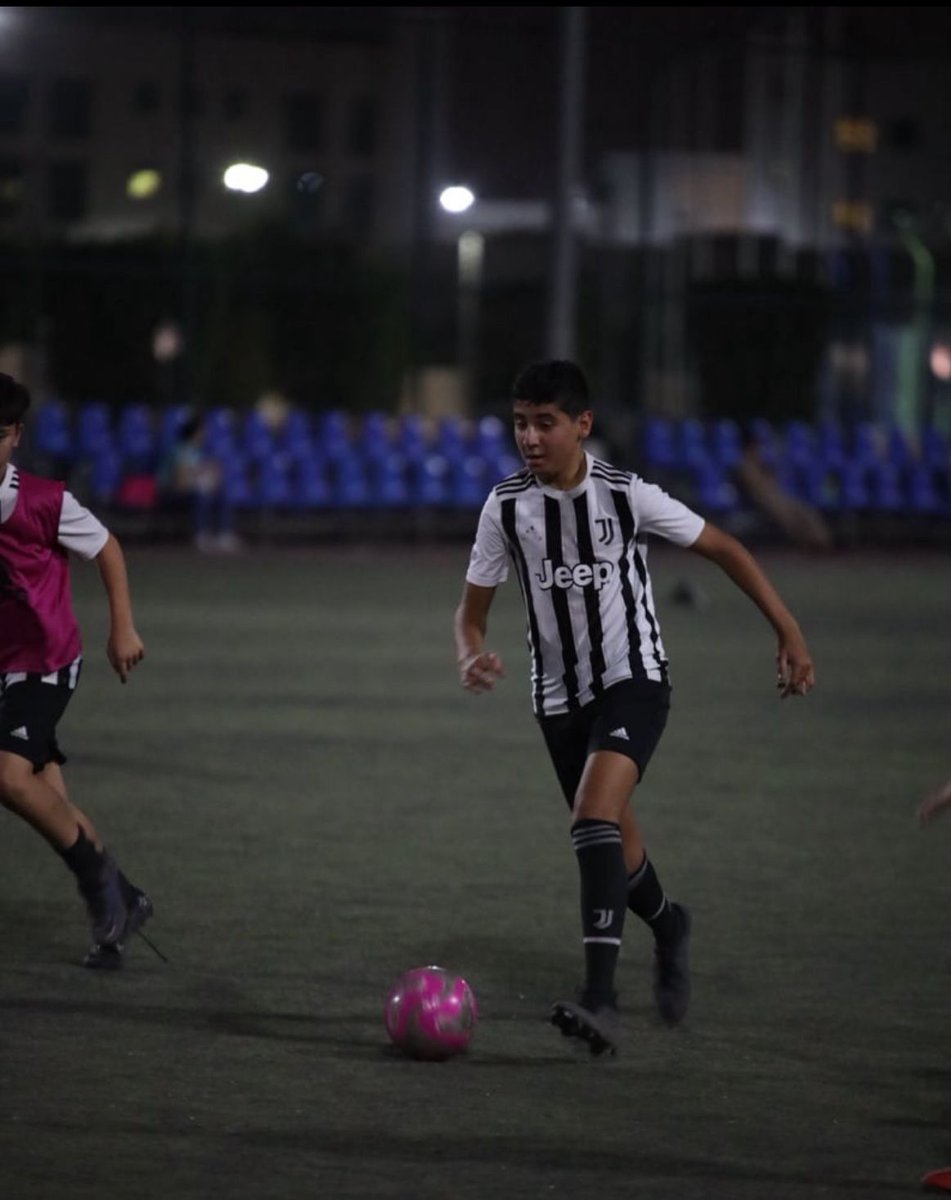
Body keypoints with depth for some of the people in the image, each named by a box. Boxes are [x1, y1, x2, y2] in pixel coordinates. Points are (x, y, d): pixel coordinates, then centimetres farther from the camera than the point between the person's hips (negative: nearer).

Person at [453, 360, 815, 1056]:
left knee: (595, 811, -26)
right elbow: (473, 609, 2)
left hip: (634, 680, -4)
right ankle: (666, 925, 49)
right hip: (560, 696, 4)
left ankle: (601, 1000, -33)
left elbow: (724, 550, -3)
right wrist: (473, 656, -22)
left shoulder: (627, 496, -14)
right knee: (615, 843, 13)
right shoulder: (506, 507, -6)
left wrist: (789, 632, -4)